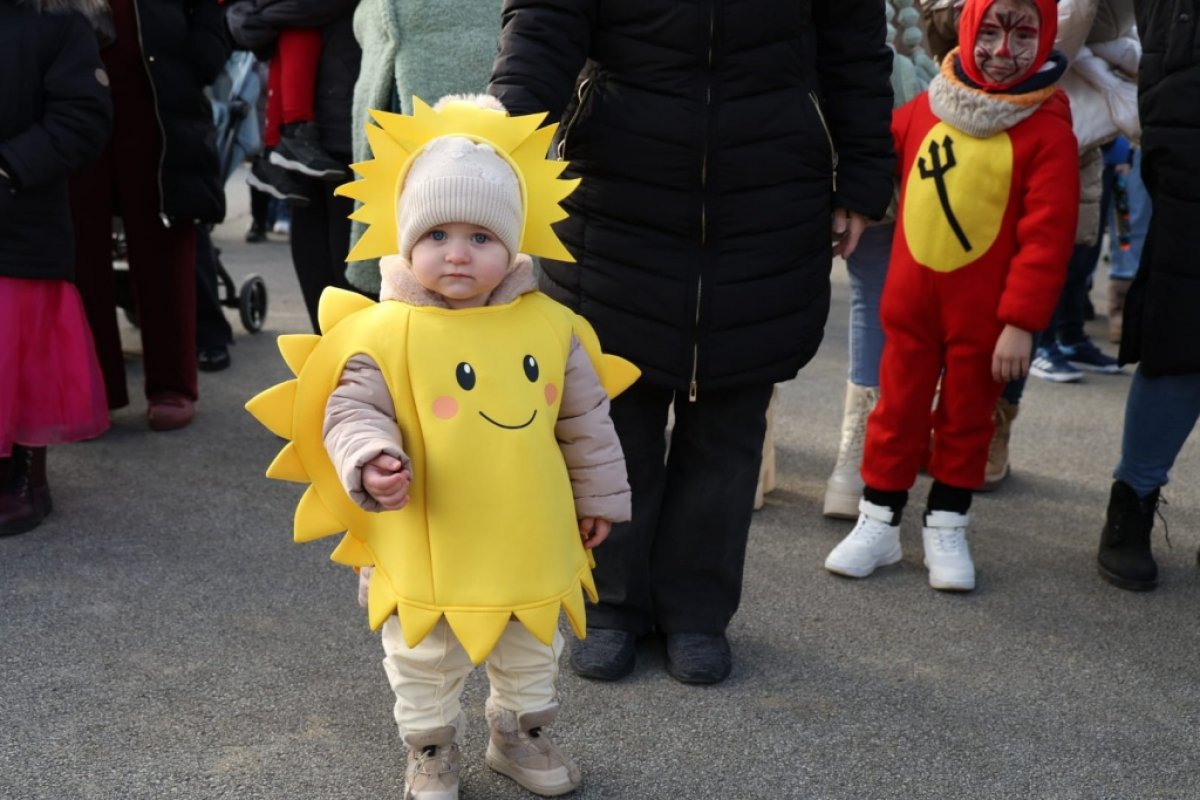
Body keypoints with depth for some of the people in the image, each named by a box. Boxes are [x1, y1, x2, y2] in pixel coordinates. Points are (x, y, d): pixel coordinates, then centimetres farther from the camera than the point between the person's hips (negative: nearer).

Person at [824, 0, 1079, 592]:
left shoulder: (1047, 130, -12)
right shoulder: (924, 109, -2)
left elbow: (1047, 236, -14)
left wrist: (1021, 322, -16)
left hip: (984, 313, -2)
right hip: (910, 299, 3)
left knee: (966, 416, 13)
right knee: (898, 408, 11)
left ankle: (946, 526, 28)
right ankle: (879, 520, 23)